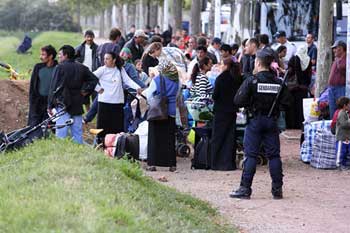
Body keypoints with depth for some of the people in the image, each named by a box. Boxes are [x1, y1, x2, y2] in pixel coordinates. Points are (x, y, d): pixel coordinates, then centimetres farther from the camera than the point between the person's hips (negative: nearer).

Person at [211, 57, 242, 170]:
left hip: (221, 111, -5)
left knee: (218, 137, 3)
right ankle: (229, 163, 8)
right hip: (232, 111, 5)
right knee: (230, 137, 9)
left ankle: (217, 163, 4)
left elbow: (215, 95, -12)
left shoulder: (221, 79, -14)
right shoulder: (238, 79, 1)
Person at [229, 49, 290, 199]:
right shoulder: (278, 82, 2)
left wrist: (249, 104, 6)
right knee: (274, 155, 7)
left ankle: (245, 188, -3)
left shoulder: (251, 81, -10)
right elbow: (286, 102, 0)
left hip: (255, 120, -3)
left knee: (251, 155, -1)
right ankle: (277, 189, 8)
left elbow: (238, 101, -14)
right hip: (272, 121, 3)